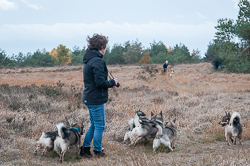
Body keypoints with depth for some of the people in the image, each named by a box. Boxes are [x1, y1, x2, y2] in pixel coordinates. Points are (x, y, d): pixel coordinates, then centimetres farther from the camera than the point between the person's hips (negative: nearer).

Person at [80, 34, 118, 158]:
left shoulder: (89, 60, 12)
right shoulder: (97, 61, -19)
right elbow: (100, 82, -24)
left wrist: (109, 83, 11)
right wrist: (112, 83, -6)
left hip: (89, 98, 10)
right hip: (96, 99, -10)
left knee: (94, 124, 19)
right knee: (99, 126, 2)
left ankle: (85, 149, 21)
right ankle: (97, 151, 11)